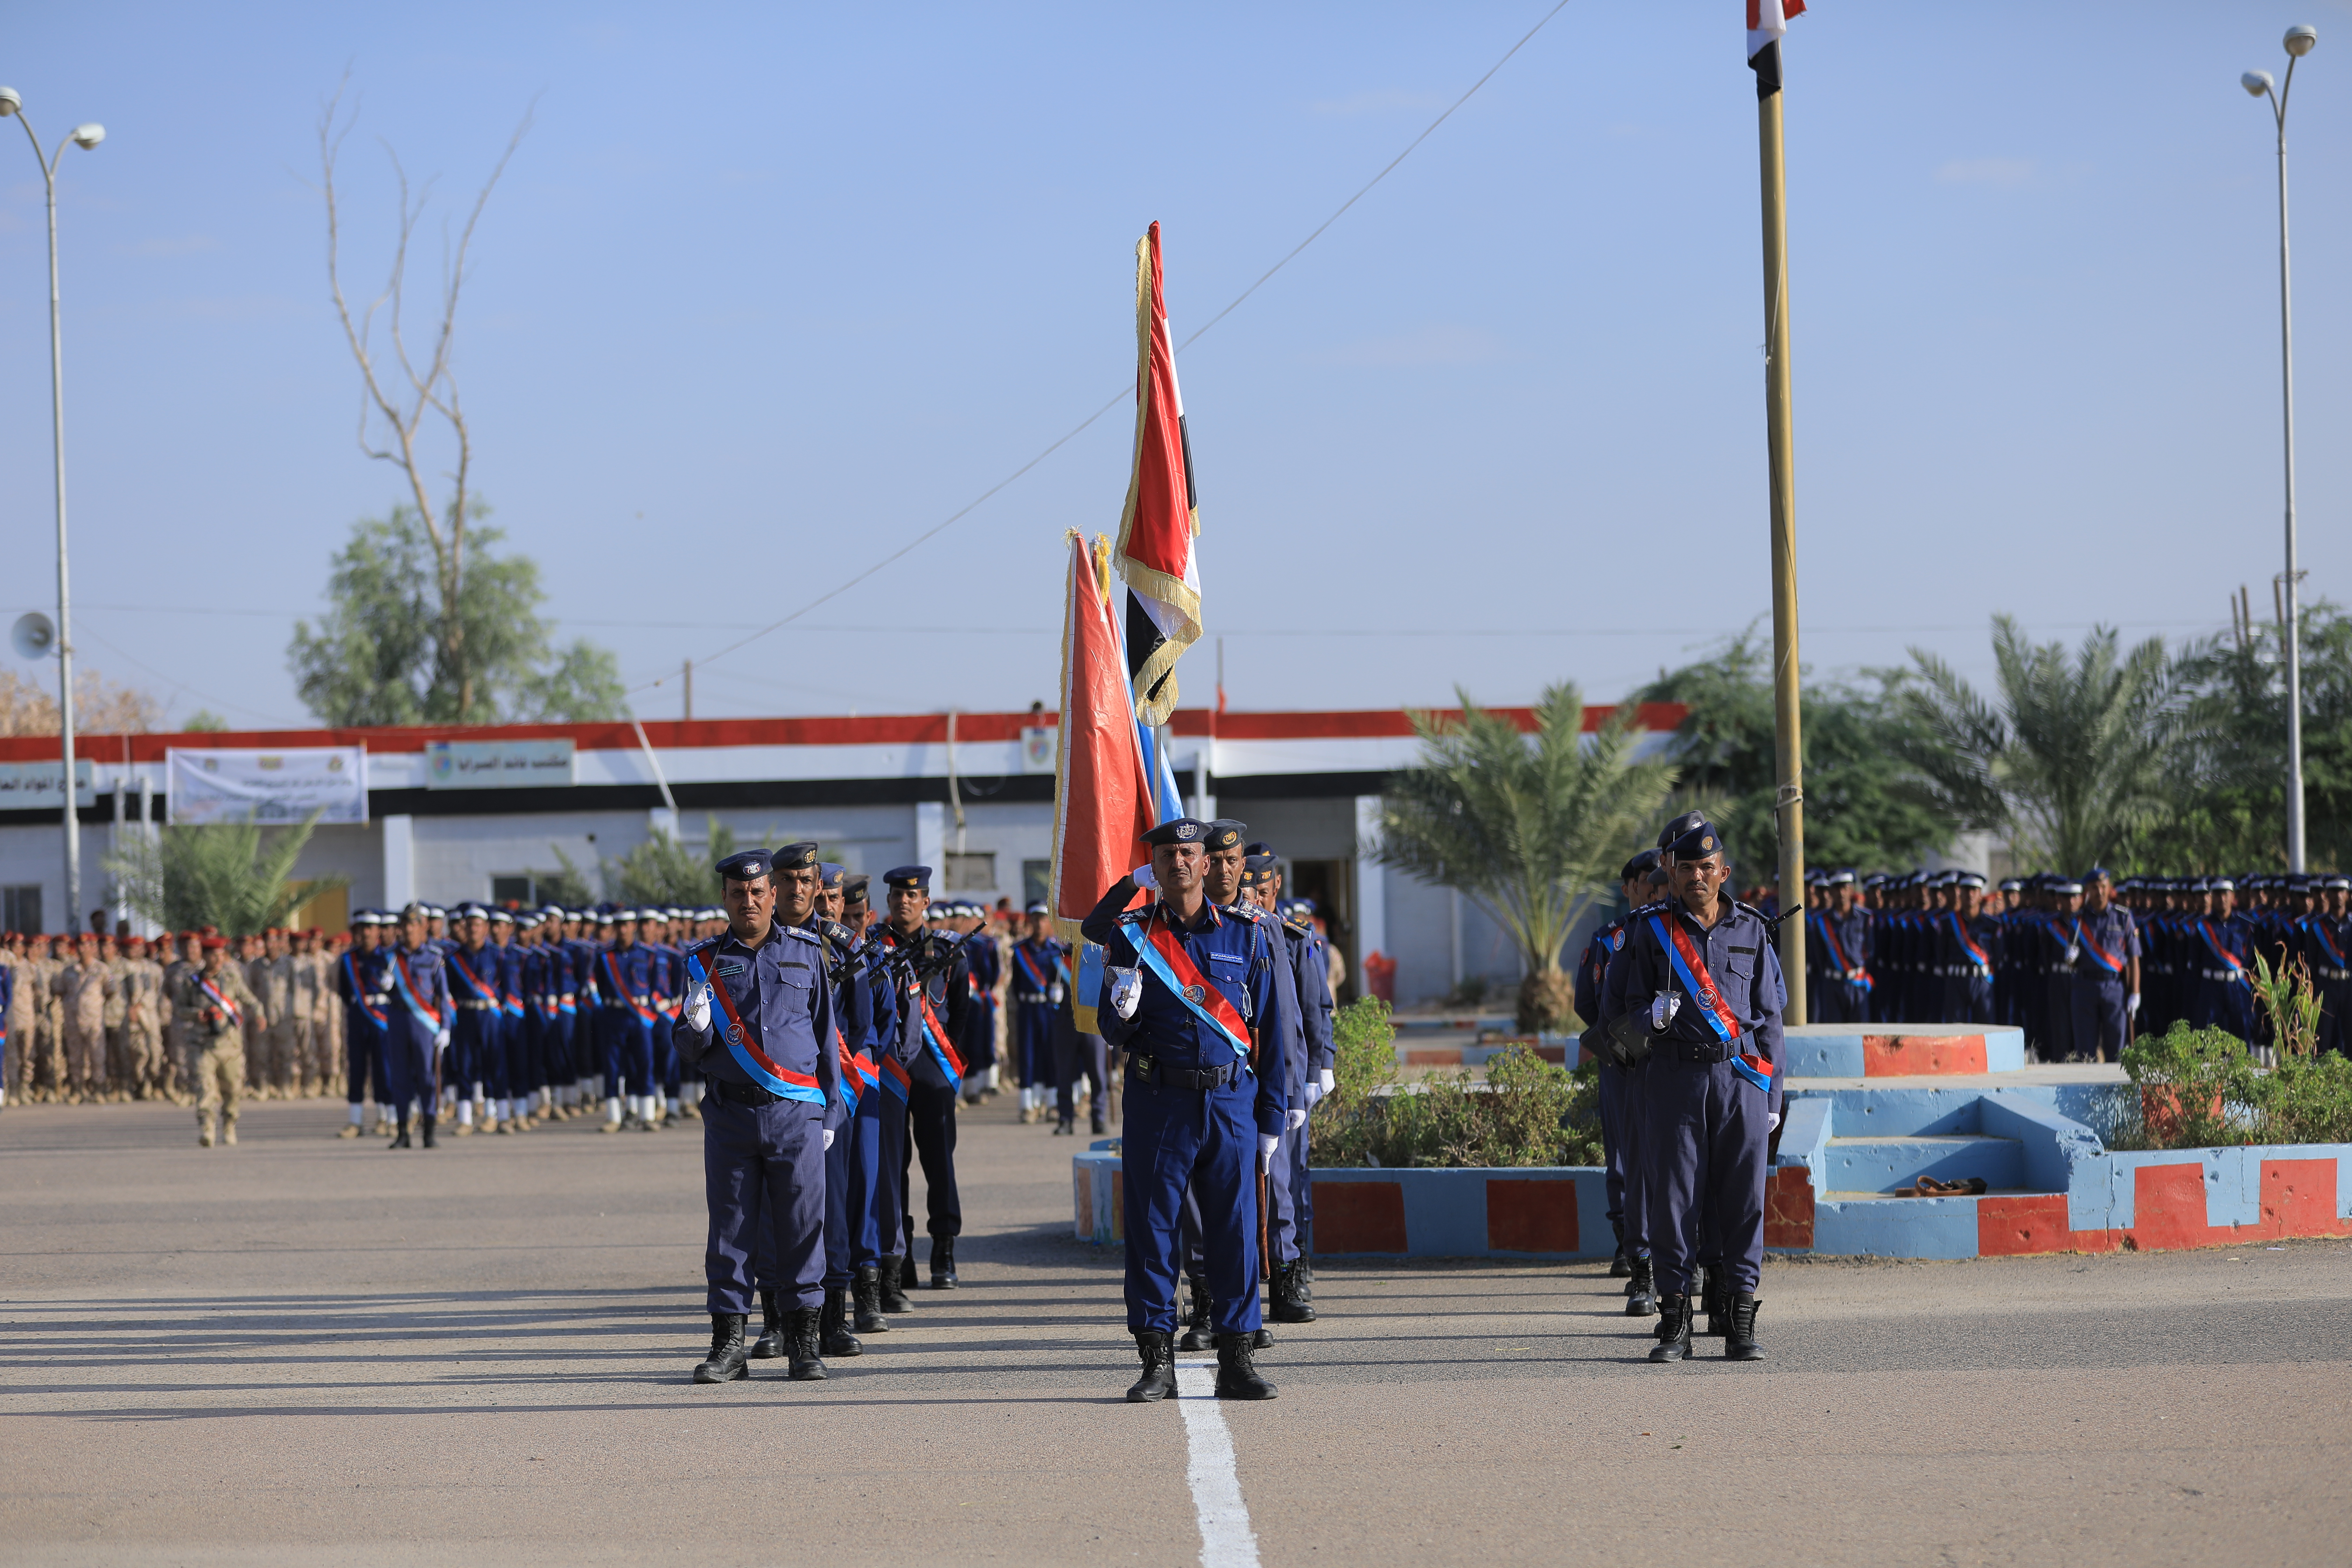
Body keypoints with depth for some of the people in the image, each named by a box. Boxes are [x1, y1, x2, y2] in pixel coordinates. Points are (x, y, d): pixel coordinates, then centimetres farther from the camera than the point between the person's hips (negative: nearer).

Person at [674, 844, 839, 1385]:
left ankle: (804, 1343, 7)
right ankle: (729, 1344, 6)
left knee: (801, 1226, 0)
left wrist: (830, 1112, 9)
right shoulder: (705, 960, 7)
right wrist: (696, 1026, -15)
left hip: (797, 1115, 0)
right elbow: (689, 1049, 9)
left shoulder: (806, 953, 8)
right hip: (731, 1112, 0)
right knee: (730, 1227, 1)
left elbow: (825, 1035, 13)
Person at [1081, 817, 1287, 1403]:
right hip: (1158, 1101, -1)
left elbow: (1268, 1031, 9)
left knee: (1236, 1231, 0)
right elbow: (1114, 1034, 5)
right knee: (1151, 1228, -1)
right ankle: (1157, 1361, 5)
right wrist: (1122, 1010, -19)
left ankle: (1236, 1360, 5)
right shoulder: (1132, 936, 5)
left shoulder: (1246, 937, 8)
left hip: (1231, 1099, 1)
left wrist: (1272, 1116, 5)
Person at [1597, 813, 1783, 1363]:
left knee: (1743, 1199, -1)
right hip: (1674, 1076, -1)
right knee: (1673, 1198, -2)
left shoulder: (1751, 932, 11)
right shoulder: (1649, 933, 7)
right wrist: (1648, 1018, -15)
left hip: (1741, 1077, 1)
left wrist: (1771, 1095, 8)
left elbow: (1769, 1017, 12)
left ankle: (1741, 1324, 4)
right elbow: (1618, 1006, 8)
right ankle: (1675, 1323, 4)